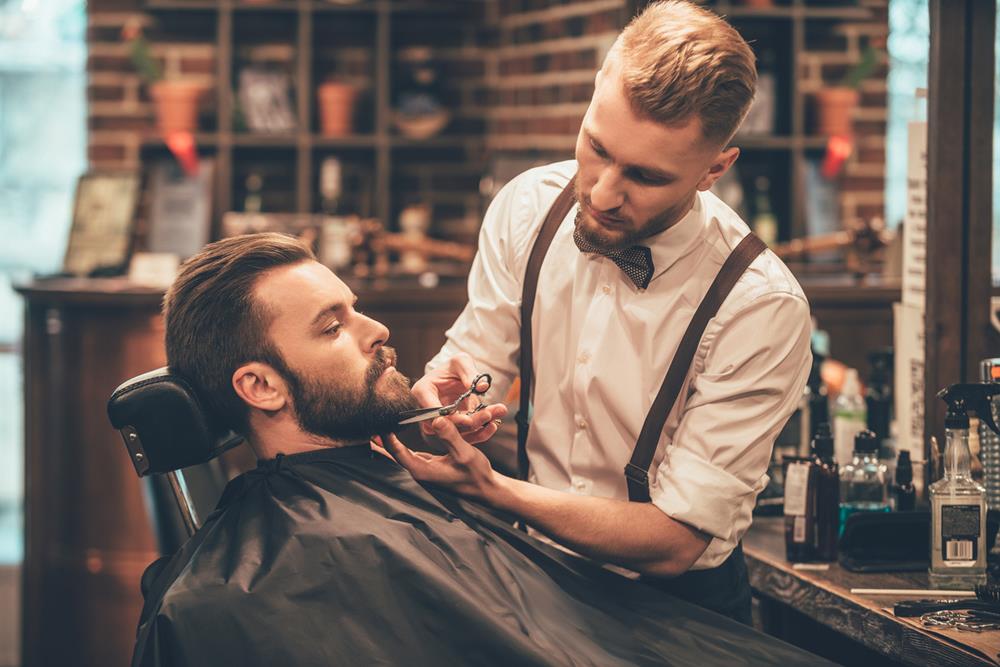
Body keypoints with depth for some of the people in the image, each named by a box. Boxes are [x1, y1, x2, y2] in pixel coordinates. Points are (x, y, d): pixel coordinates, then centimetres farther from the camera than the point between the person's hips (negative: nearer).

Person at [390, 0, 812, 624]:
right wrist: (452, 382, -20)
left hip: (671, 596, -3)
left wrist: (488, 487, -29)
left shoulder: (762, 308, -19)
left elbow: (678, 541, -18)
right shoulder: (527, 206, -4)